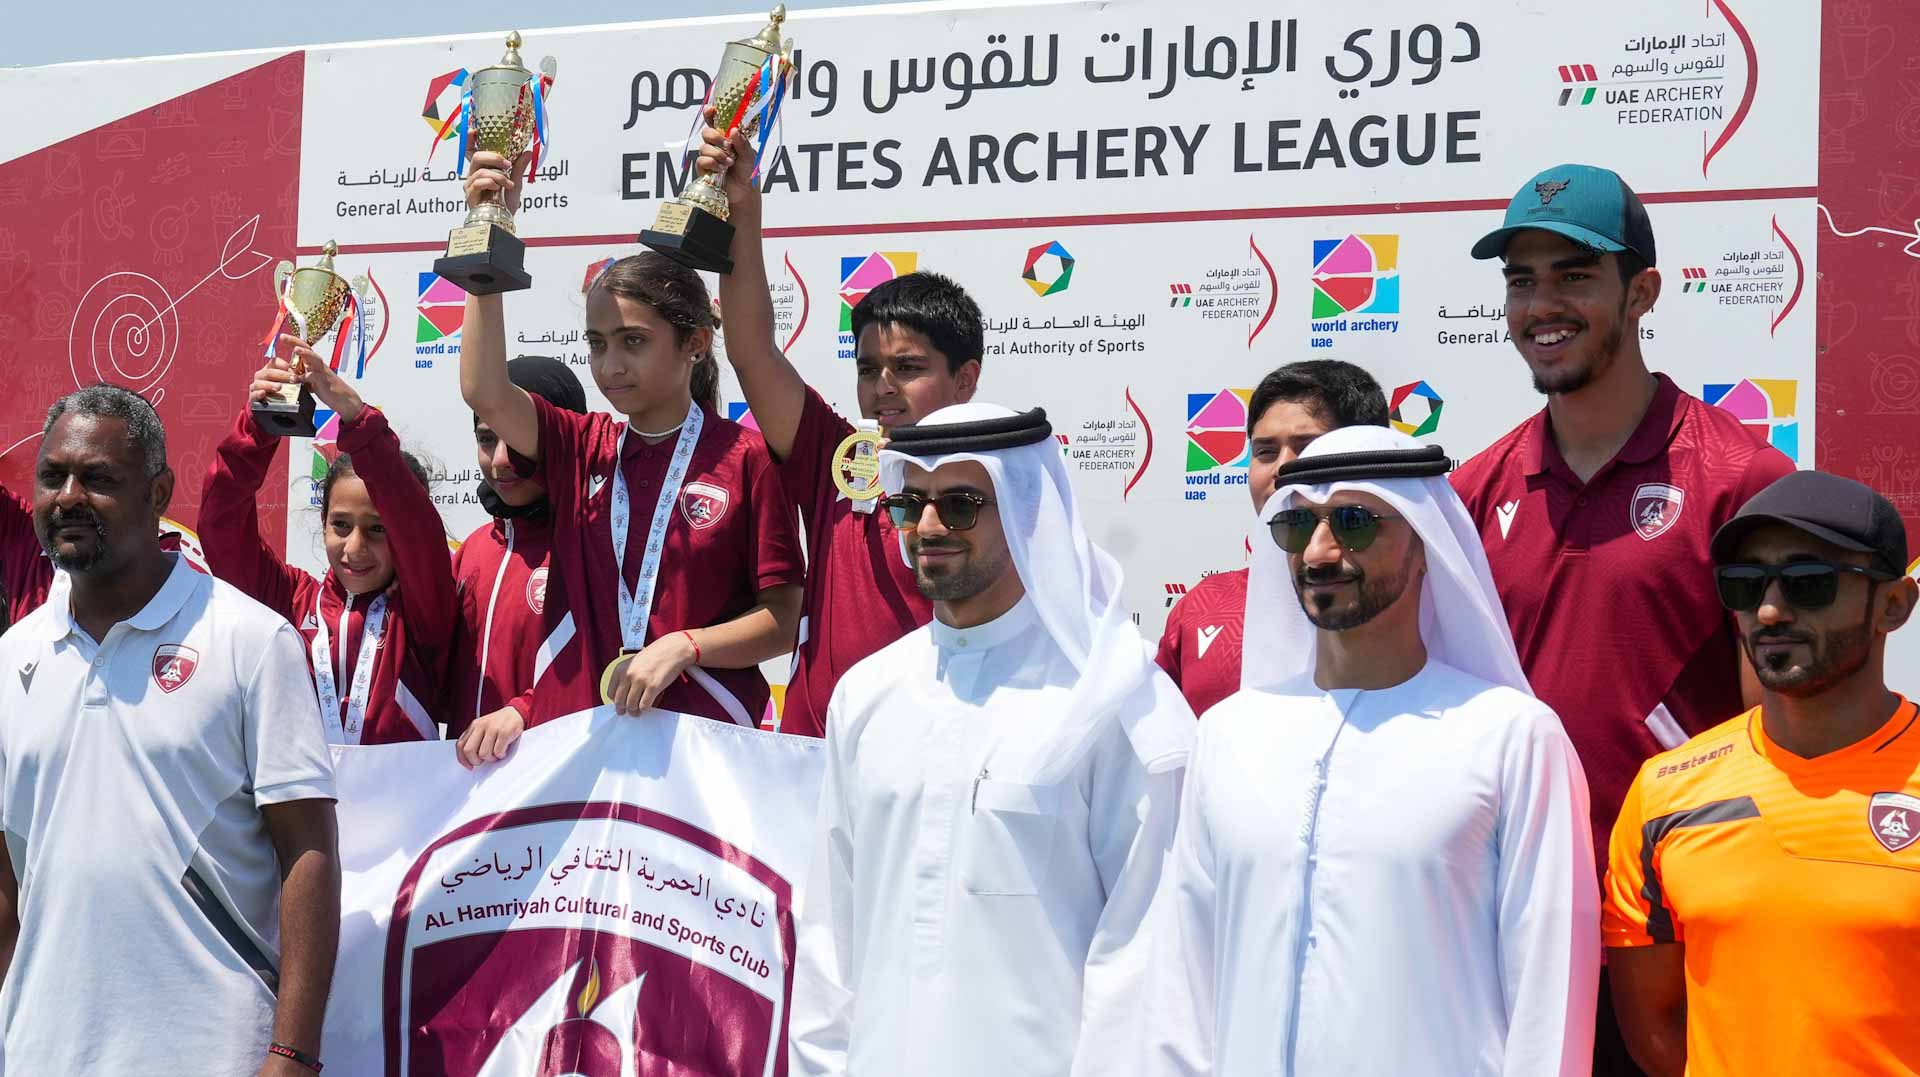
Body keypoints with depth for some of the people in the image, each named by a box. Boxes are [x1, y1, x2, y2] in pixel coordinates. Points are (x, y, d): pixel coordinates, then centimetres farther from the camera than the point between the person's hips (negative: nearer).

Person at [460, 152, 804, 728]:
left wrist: (683, 646, -18)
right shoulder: (585, 448, 8)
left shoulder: (745, 457, -3)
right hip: (573, 726, 3)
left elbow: (783, 620, -2)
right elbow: (485, 394, -10)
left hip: (704, 735, -3)